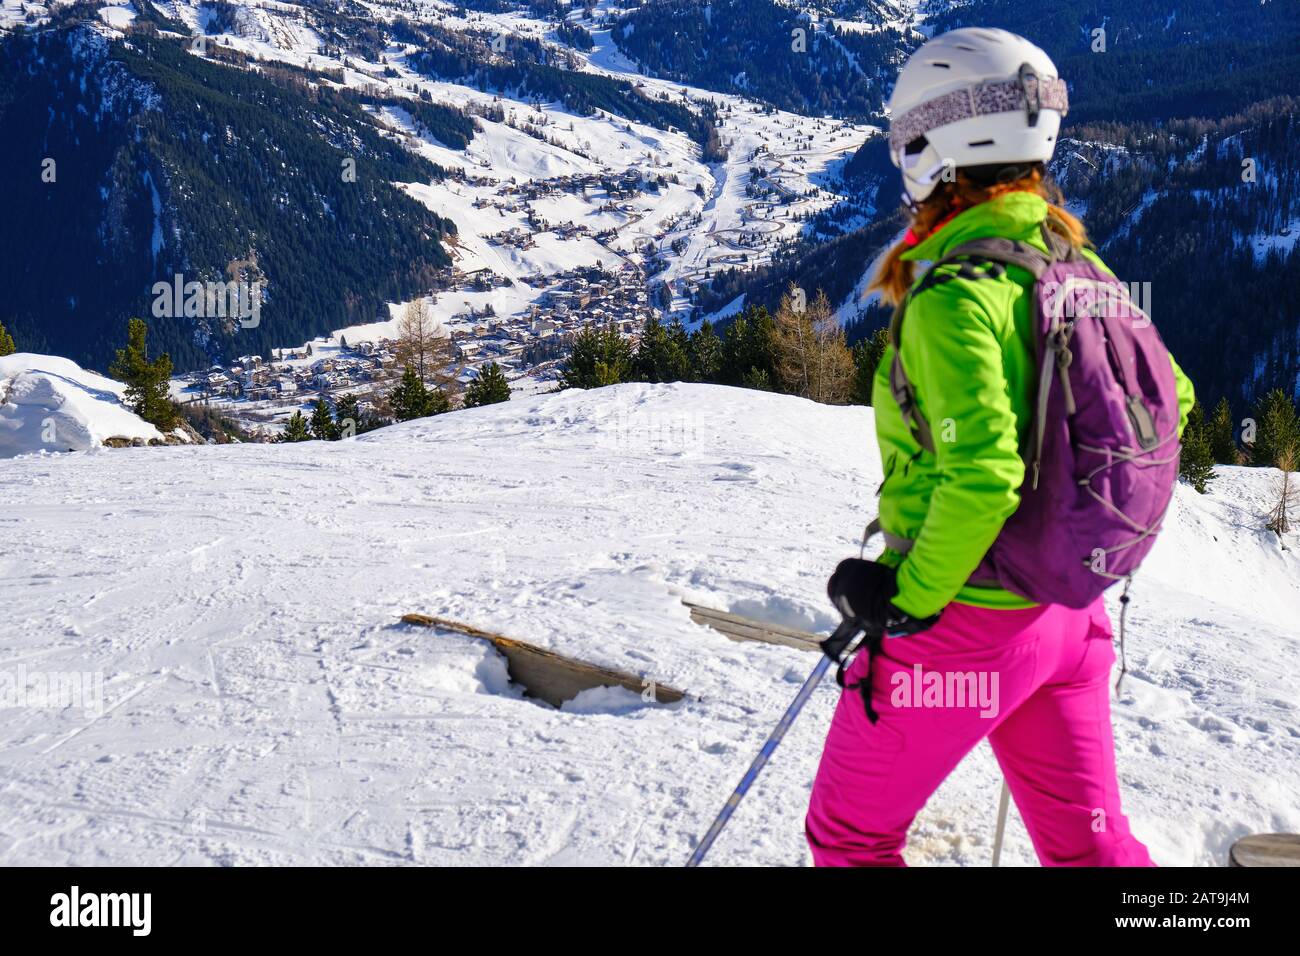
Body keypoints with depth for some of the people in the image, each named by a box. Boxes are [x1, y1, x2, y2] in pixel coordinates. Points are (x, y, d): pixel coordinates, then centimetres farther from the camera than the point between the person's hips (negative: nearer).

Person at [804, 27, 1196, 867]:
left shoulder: (955, 296, -21)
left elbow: (979, 479, -29)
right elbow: (1166, 400, 14)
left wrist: (908, 600, -16)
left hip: (963, 620, -8)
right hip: (1073, 612, 8)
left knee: (849, 836, 13)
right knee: (1088, 841, 18)